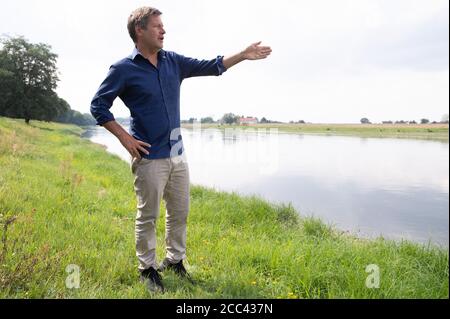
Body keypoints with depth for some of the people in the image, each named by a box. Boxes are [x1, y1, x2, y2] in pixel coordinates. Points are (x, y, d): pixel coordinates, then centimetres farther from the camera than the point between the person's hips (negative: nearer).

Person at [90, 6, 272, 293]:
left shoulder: (173, 61, 8)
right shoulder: (124, 69, -7)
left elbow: (210, 67, 11)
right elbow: (98, 106, -3)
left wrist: (243, 55, 3)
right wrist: (125, 137, -10)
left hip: (177, 154, 6)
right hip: (150, 157, -6)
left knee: (180, 212, 14)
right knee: (148, 216, 6)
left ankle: (175, 260, 33)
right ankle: (148, 269, 24)